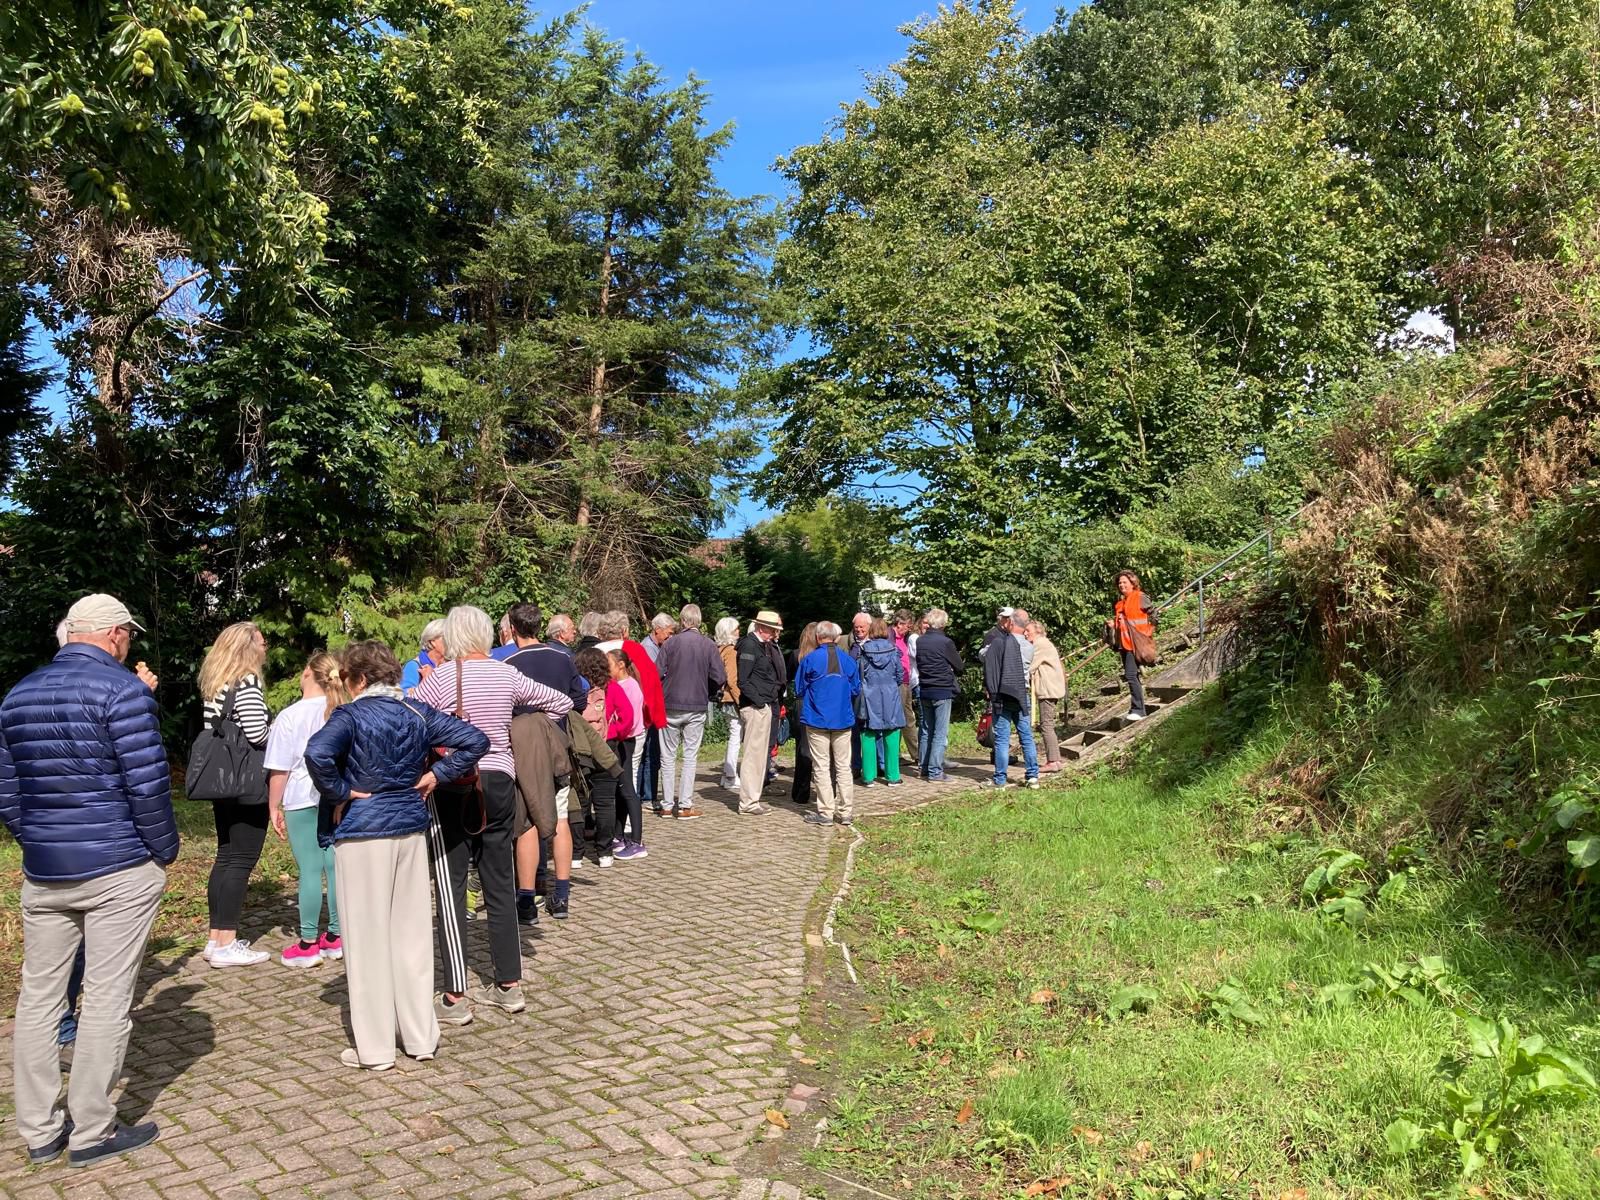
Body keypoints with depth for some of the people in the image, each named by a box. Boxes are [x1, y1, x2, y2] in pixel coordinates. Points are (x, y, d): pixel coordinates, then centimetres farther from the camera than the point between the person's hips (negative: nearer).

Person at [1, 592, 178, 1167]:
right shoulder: (122, 689, -12)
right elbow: (148, 783, -16)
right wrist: (166, 850, -4)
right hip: (120, 869, -6)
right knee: (106, 998, 2)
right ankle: (92, 1132, 10)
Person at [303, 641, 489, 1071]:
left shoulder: (351, 715, -11)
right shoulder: (419, 713, 4)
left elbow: (317, 753, -29)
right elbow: (474, 740, 3)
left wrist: (339, 793, -15)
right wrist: (436, 775, 4)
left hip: (362, 832, -5)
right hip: (411, 829, 5)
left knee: (369, 938, 4)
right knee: (412, 934, 12)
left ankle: (375, 1047, 13)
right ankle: (421, 1037, 20)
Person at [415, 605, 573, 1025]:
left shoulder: (441, 678, -10)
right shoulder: (507, 675, 2)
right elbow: (563, 703, 11)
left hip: (453, 785, -4)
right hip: (500, 783, 4)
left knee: (451, 889, 3)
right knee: (500, 885, 12)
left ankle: (455, 998, 6)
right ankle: (509, 985, 21)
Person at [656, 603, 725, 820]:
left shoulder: (670, 643, -5)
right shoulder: (709, 645, -2)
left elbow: (657, 673, -8)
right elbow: (719, 677, -6)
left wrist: (662, 695, 10)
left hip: (670, 706, 0)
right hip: (697, 707, 0)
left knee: (669, 756, 9)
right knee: (691, 756, 6)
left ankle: (668, 804, 12)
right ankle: (685, 805, 4)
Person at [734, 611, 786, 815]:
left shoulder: (765, 645, 16)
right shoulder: (749, 645, -12)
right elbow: (743, 680, -17)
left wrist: (776, 698, 9)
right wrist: (758, 701, -17)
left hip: (765, 706, 10)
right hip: (755, 707, -10)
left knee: (760, 754, 14)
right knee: (752, 754, -7)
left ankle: (753, 799, 23)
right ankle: (747, 804, -2)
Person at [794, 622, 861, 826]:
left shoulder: (810, 660, -9)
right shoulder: (848, 660, 0)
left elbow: (799, 690, 0)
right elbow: (856, 690, 9)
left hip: (817, 719, -3)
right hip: (843, 719, 3)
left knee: (821, 767, 4)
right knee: (843, 767, 9)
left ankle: (825, 812, 4)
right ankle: (846, 812, 11)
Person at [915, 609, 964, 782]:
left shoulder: (919, 641, 2)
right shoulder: (945, 642, -14)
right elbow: (960, 667, -3)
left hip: (924, 691, 6)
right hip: (943, 691, -6)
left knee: (926, 731, 15)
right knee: (940, 733, -2)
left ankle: (924, 768, 19)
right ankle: (935, 771, -4)